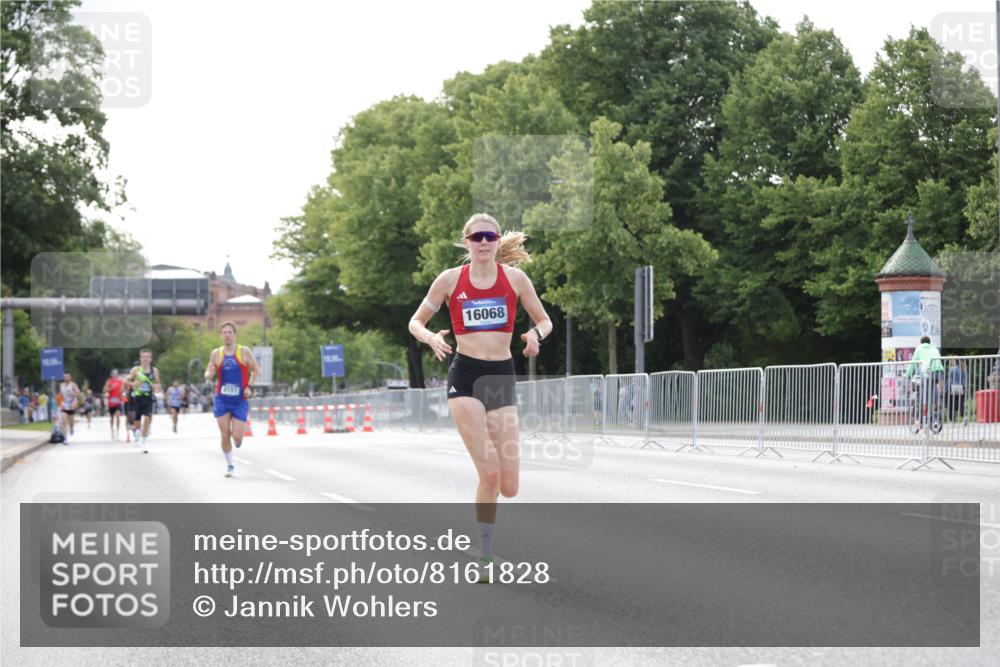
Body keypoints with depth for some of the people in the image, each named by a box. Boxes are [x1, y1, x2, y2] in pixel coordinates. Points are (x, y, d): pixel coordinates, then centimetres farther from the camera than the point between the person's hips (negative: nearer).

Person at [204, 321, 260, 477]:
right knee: (225, 436, -2)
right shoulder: (216, 353, 3)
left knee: (237, 437, -7)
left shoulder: (244, 351, -2)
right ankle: (229, 465, 14)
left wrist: (249, 386, -9)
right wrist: (209, 375, -14)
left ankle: (237, 440, 30)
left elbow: (256, 369, 4)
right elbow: (208, 375, 10)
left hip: (240, 400, -1)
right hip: (222, 400, 1)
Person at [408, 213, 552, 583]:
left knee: (508, 486, -3)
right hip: (465, 375, -2)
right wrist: (431, 338, -14)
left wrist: (535, 334, -12)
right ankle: (485, 558, -3)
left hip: (502, 376, 2)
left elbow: (544, 320, 11)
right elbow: (415, 322, 8)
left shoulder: (515, 278, 3)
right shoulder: (450, 279, 0)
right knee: (490, 472, -17)